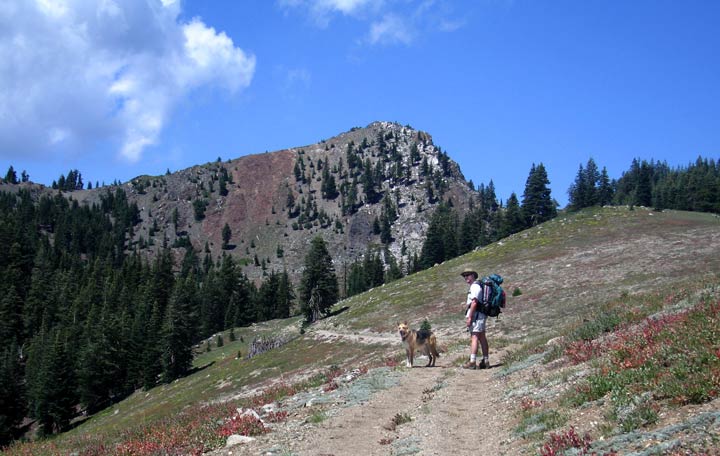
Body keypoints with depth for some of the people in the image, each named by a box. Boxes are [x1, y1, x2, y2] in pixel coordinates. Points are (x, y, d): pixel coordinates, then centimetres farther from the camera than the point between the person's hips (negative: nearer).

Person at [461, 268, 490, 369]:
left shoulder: (475, 286, -12)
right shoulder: (476, 286, 21)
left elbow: (474, 302, -20)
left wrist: (469, 317, -21)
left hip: (476, 314, -11)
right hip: (481, 315, 11)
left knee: (474, 337, -13)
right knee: (482, 338, 11)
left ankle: (472, 362, -18)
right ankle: (486, 361, 14)